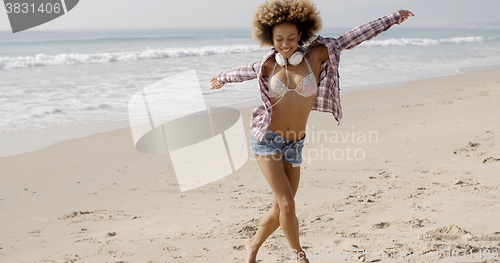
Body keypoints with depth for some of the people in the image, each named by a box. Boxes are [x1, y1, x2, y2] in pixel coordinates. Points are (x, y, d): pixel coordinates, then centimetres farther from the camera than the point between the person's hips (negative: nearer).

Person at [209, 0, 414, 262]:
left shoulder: (316, 55, -2)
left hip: (294, 145, 2)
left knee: (280, 209, 10)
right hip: (266, 139, -2)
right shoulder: (268, 65, -1)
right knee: (286, 204, -10)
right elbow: (243, 72, 20)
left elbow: (353, 37, -1)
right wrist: (222, 78, 40)